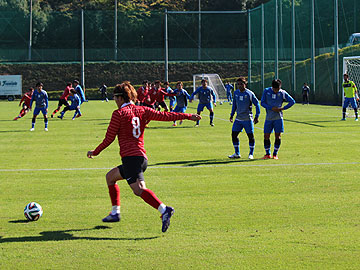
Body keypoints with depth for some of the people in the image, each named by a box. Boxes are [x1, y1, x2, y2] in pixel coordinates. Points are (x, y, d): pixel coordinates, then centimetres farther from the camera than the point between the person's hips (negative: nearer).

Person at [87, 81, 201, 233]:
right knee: (110, 177, 25)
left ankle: (164, 210, -44)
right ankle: (115, 213, 29)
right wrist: (188, 116, 3)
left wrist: (95, 152, 14)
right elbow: (163, 116, 4)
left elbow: (109, 138, 0)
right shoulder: (142, 110, 13)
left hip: (130, 157, -8)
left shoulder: (119, 113, -2)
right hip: (142, 157, 8)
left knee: (139, 190, -23)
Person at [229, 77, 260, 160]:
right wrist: (232, 115, 15)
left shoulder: (250, 93, -10)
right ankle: (237, 153, 11)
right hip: (238, 118, 5)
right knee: (234, 135, 0)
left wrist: (257, 116, -8)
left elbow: (257, 104, -4)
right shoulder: (236, 93, 6)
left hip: (248, 119, -5)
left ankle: (251, 154, 11)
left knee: (250, 136, -2)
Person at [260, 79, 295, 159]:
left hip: (278, 118, -1)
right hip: (268, 118, 1)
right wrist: (271, 108, -16)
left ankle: (275, 154, 11)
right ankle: (267, 154, 14)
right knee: (266, 136, -1)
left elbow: (292, 101, 2)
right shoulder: (266, 91, -2)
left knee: (278, 136, -2)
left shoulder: (283, 93, -3)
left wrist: (282, 108, -8)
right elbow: (262, 103, -2)